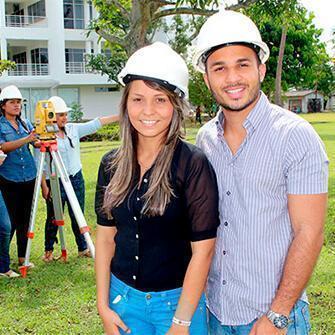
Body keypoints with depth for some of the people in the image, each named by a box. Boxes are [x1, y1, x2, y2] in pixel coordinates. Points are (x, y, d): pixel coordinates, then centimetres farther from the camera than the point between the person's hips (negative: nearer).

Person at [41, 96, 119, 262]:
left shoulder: (74, 129, 4)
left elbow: (95, 124, 1)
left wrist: (120, 116, -5)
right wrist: (44, 186, -13)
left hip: (76, 179, 5)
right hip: (55, 182, -4)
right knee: (53, 218, 7)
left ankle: (83, 248, 24)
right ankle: (48, 250, 24)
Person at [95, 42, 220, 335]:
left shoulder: (193, 165, -16)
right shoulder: (112, 165, -2)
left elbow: (202, 250, -16)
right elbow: (106, 235, 4)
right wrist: (103, 305, 2)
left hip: (178, 299, -4)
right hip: (124, 297, 4)